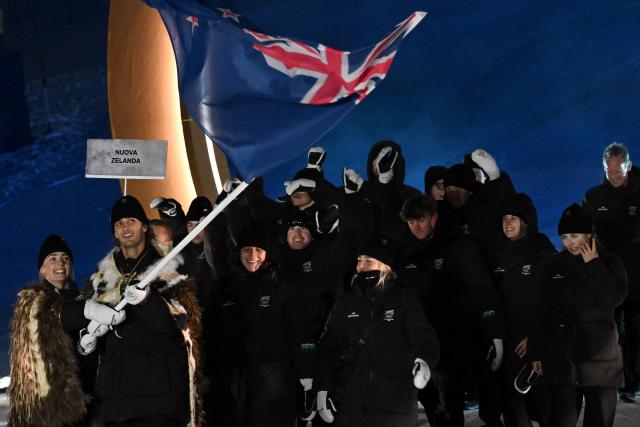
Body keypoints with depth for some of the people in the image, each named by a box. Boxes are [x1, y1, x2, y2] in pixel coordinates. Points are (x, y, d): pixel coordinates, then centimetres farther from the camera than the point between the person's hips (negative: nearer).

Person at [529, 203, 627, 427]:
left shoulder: (610, 262, 4)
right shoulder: (552, 266, 6)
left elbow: (614, 298, -12)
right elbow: (540, 311, 6)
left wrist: (594, 265, -10)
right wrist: (536, 352, 3)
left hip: (599, 352, 0)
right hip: (560, 352, 0)